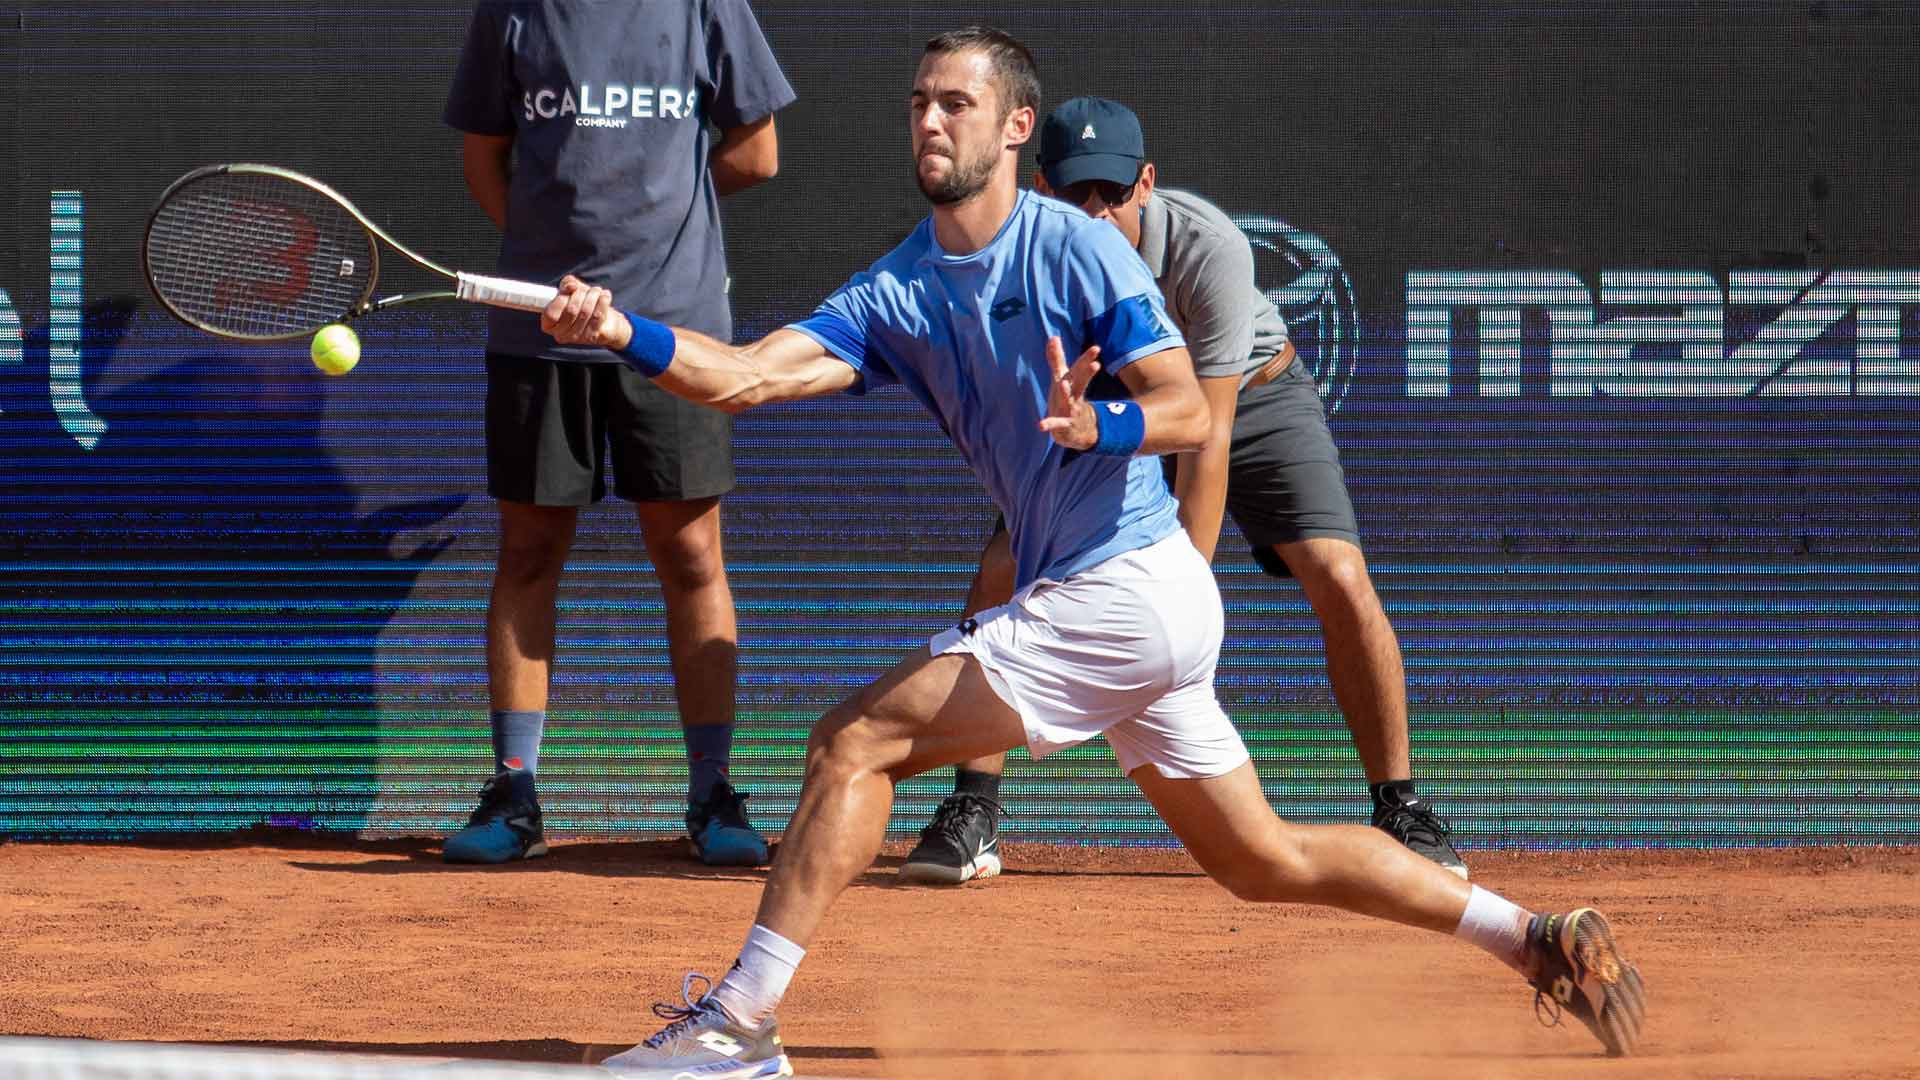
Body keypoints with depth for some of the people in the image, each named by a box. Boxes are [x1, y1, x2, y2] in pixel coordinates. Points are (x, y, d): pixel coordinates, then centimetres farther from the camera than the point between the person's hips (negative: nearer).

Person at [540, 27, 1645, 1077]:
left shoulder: (1076, 246, -9)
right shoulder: (896, 294, 9)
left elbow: (1191, 413, -14)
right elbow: (749, 375, -4)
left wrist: (1098, 427, -34)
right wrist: (625, 333, -20)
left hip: (1123, 589, -8)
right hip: (1138, 604, 8)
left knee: (858, 739, -13)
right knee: (1266, 861, 15)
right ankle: (1540, 939, 22)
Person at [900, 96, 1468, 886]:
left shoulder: (1209, 249, -36)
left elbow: (1207, 437, -36)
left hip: (1253, 393, -2)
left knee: (1339, 578, -20)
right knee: (1003, 569, -15)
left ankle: (1401, 813, -6)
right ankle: (972, 816, -4)